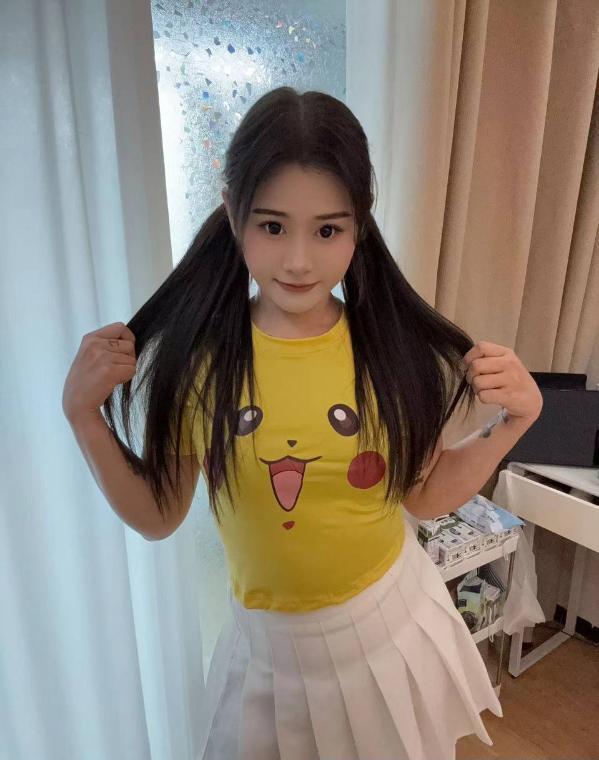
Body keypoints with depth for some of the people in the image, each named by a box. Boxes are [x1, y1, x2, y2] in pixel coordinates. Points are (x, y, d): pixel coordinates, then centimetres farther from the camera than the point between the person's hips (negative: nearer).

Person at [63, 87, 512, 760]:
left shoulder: (396, 348, -15)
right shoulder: (196, 357, -16)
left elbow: (422, 495, -3)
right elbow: (158, 517, -7)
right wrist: (84, 415, -17)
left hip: (394, 624, 2)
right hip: (268, 645, 0)